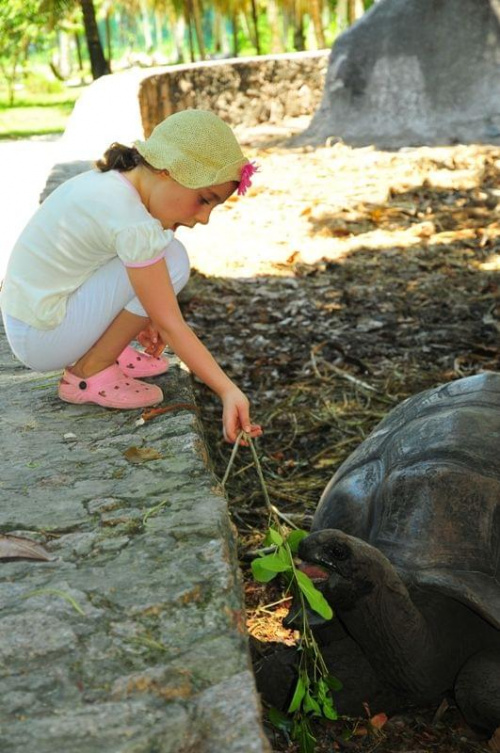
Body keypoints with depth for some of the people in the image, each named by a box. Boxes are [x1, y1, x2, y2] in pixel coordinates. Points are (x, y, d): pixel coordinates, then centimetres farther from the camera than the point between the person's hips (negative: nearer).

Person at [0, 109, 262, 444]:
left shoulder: (112, 181, 2)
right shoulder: (132, 223, -25)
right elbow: (170, 325, -24)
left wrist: (142, 316, 6)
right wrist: (228, 391, -23)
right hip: (42, 338, -9)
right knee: (173, 261, -19)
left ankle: (107, 352, 11)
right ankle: (89, 373, -9)